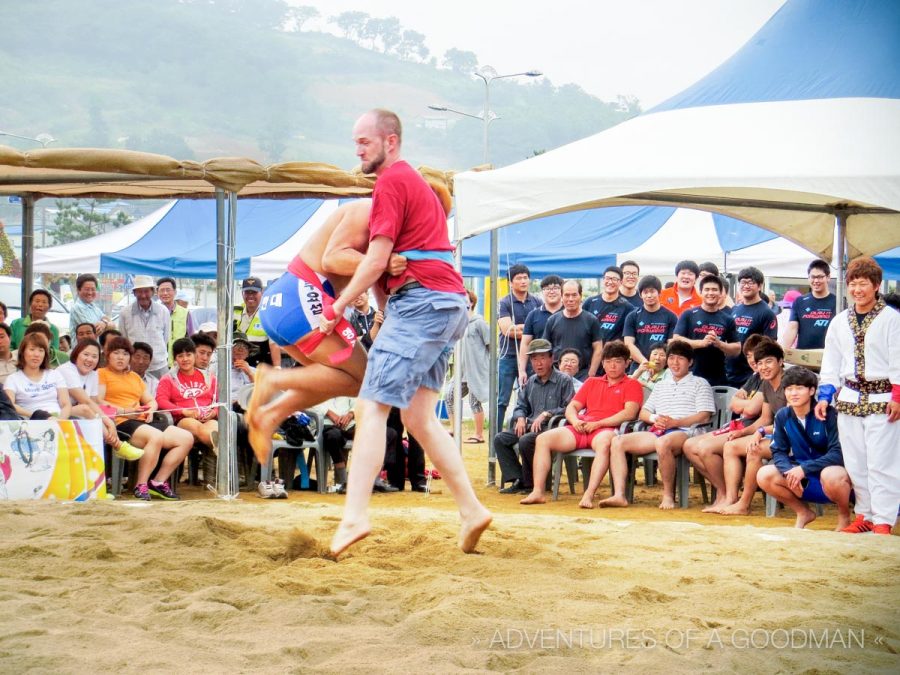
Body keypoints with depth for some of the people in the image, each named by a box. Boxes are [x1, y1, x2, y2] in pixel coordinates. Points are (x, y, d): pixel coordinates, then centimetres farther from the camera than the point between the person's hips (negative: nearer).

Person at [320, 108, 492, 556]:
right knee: (419, 417, 11)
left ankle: (355, 516, -21)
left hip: (420, 301, -10)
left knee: (371, 406, -13)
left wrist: (337, 308, -4)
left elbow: (377, 261, -11)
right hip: (447, 304, 10)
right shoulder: (417, 181, 26)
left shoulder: (391, 182, -6)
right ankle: (471, 510, 7)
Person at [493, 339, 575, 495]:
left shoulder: (564, 380, -2)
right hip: (530, 427, 7)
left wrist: (546, 414, -18)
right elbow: (521, 405, 22)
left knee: (526, 440, -34)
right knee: (500, 438, -10)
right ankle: (517, 480, -12)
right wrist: (520, 418, 0)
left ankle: (531, 483, -16)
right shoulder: (530, 382, 20)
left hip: (551, 428, -7)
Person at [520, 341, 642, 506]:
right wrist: (575, 421, -3)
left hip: (607, 429, -5)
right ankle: (537, 492, -21)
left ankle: (589, 495, -49)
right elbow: (571, 407, 22)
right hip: (581, 429, 5)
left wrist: (598, 423, -14)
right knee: (543, 439, -15)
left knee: (604, 443, -42)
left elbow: (630, 412, -6)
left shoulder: (632, 385, 11)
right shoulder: (592, 382, 28)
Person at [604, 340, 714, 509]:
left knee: (663, 442, -42)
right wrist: (654, 418, -1)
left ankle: (669, 495, -25)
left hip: (684, 431, -6)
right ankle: (619, 495, -24)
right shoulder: (660, 386, 30)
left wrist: (675, 422, -13)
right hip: (657, 431, 7)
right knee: (617, 441, -13)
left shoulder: (700, 384, 12)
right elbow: (643, 413, 25)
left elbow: (704, 417, -1)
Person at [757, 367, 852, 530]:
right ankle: (803, 513, 8)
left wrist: (804, 469, -29)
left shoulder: (828, 414, -17)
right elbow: (778, 452, 0)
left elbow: (838, 454, -21)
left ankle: (844, 516, -6)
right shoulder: (782, 416, -2)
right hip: (803, 479, 5)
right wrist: (789, 471, -22)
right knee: (764, 475, -15)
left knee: (831, 475, -40)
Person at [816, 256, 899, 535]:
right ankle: (864, 515, 16)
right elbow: (831, 364, 15)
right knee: (855, 461, 7)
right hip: (849, 397, 5)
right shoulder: (839, 322, 12)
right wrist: (824, 396, 7)